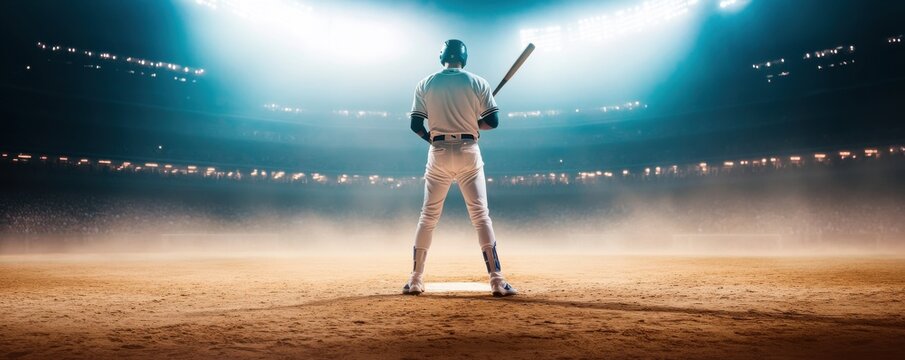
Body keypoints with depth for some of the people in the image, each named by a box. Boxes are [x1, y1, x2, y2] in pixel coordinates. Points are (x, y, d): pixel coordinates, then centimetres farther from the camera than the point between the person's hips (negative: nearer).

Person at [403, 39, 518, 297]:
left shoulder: (425, 85, 4)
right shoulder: (478, 83, 2)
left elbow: (416, 125, 0)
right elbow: (493, 121, -2)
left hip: (439, 155, 1)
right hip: (469, 153, -1)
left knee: (428, 217, 11)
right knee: (481, 215, 1)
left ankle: (415, 280, 14)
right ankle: (497, 281, -2)